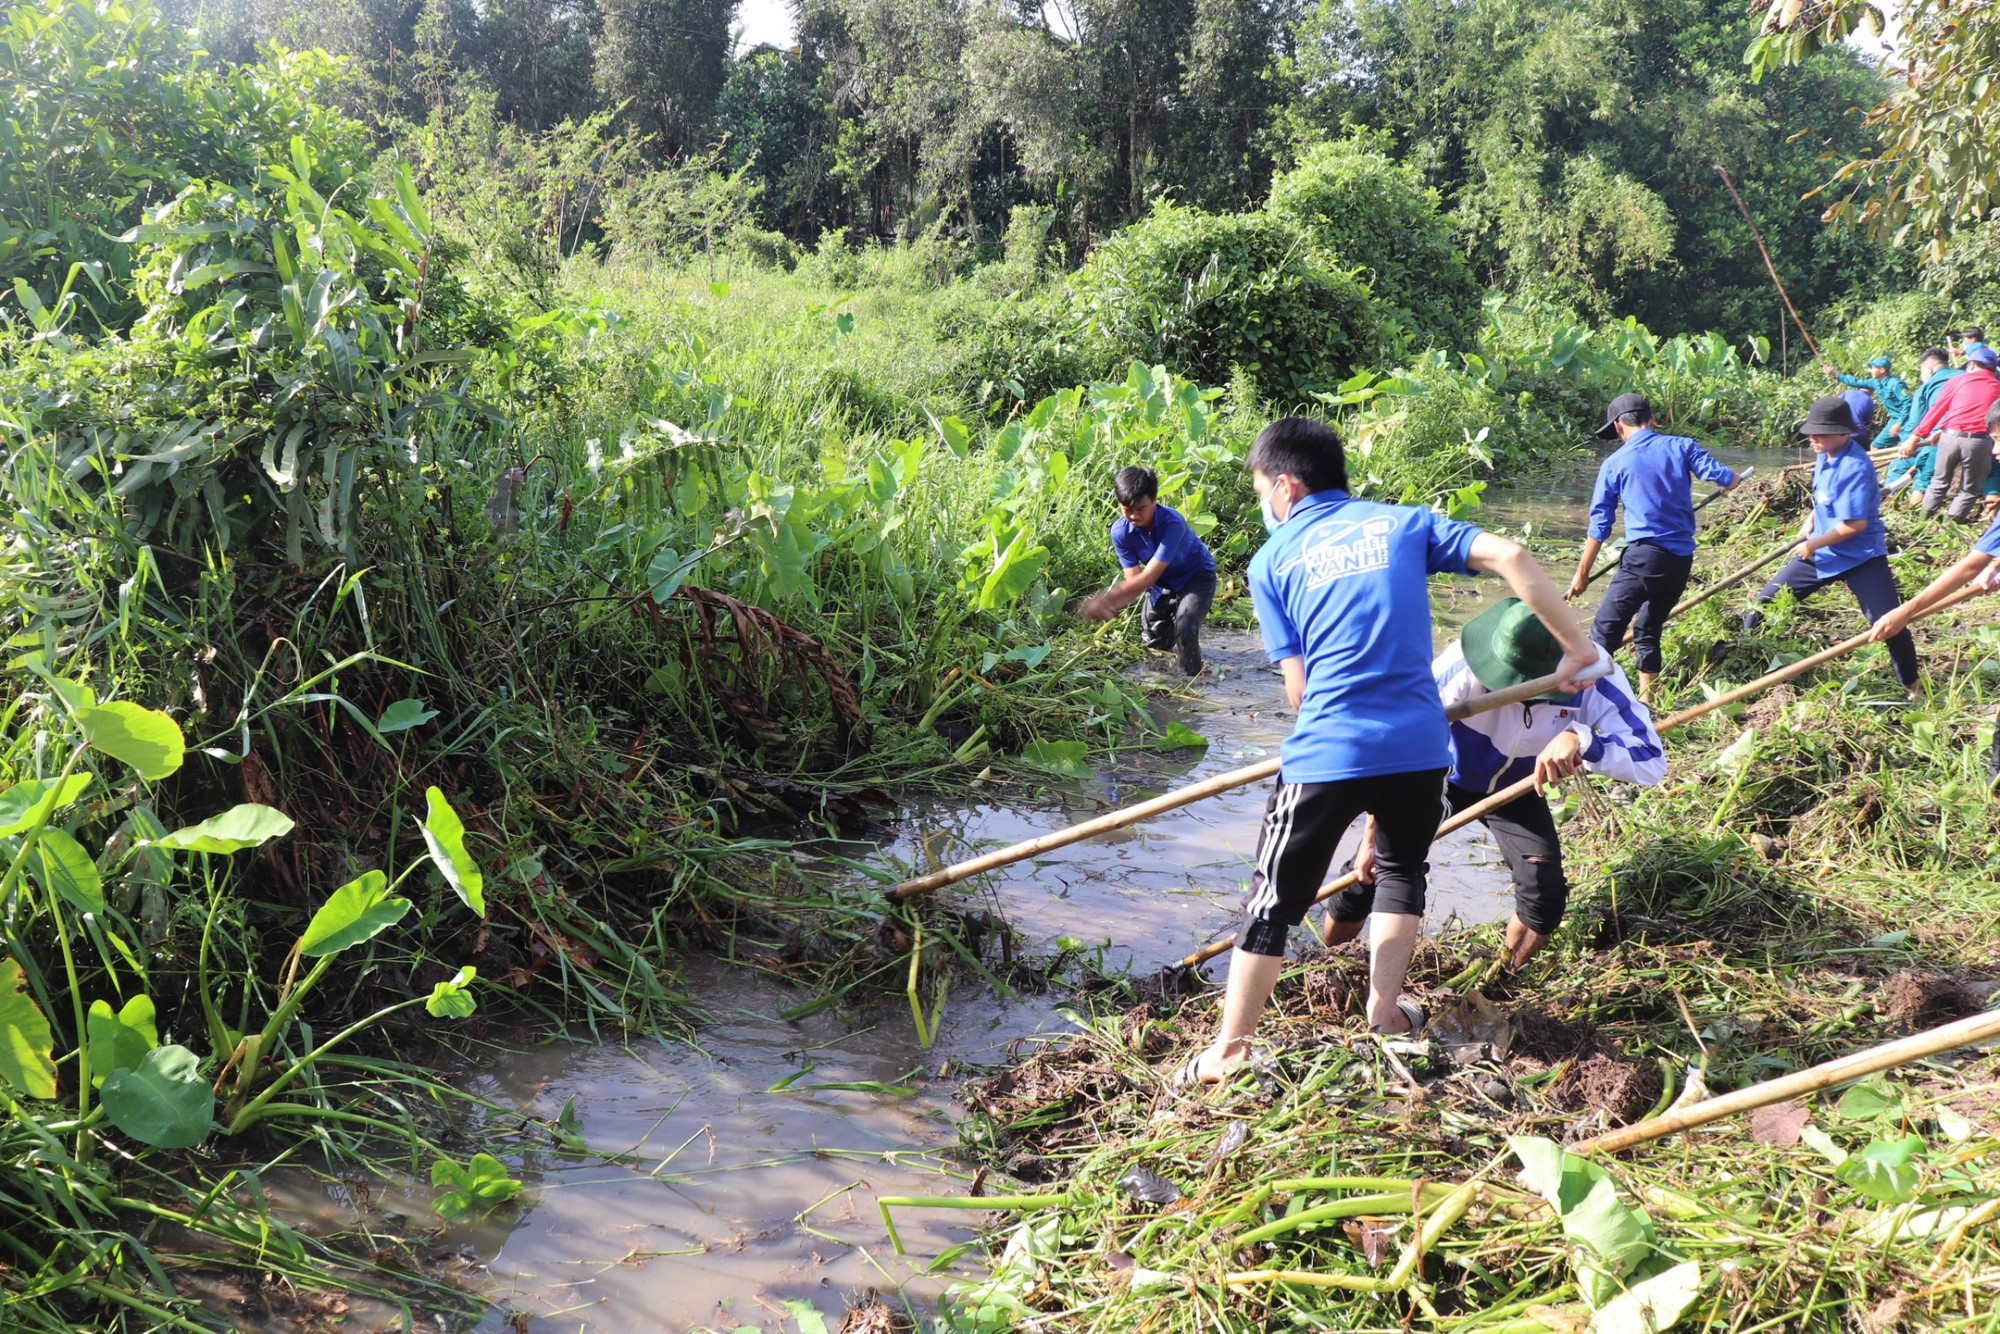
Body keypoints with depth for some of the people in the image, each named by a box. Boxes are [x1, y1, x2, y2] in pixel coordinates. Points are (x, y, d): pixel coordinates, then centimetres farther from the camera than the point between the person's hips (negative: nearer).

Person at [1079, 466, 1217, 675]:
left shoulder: (1172, 523, -39)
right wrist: (1111, 608, -43)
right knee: (1153, 641, 9)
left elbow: (1148, 577, -41)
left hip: (1197, 575, -5)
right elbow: (1133, 580, -23)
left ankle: (1191, 674, -4)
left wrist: (1106, 599, -47)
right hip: (1163, 582, 5)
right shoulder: (1120, 532, -23)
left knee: (1185, 622, -30)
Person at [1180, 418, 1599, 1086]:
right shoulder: (1404, 523, 11)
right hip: (1420, 746, 2)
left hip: (1326, 755, -2)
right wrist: (1576, 643, 4)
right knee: (1402, 869, 29)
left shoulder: (1271, 562, 7)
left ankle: (1228, 1049, 17)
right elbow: (1510, 557, -1)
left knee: (1276, 899, 11)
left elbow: (1297, 685, 4)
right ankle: (1385, 1011, 30)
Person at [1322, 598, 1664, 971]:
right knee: (1368, 873, -8)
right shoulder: (1464, 665, -38)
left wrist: (1581, 739, -55)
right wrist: (1370, 840, -26)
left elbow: (1651, 762, -36)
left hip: (1515, 789, 2)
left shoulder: (1596, 679, -32)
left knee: (1546, 896, -13)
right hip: (1441, 776, -2)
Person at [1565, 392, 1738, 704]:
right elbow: (1722, 477, -1)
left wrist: (1582, 574, 10)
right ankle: (1646, 701, 21)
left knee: (1604, 632, -7)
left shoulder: (1615, 463, 2)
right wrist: (1732, 479, 25)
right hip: (1682, 559, 5)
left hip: (1644, 556, -5)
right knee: (1648, 631, 19)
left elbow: (1600, 524, 4)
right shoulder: (1681, 446, 7)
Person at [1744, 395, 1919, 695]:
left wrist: (1814, 544, -17)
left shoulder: (1854, 467, -26)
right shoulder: (1826, 456, 0)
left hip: (1861, 557, -8)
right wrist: (1811, 521, 8)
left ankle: (1912, 684, 9)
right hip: (1822, 551, 8)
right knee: (1765, 601, 8)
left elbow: (1855, 524, -27)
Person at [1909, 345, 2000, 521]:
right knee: (1969, 490, 12)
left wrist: (1917, 435, 12)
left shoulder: (1960, 380, 8)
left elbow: (1936, 410, 8)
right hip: (1980, 442, -1)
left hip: (1950, 437, 1)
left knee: (1940, 481, 17)